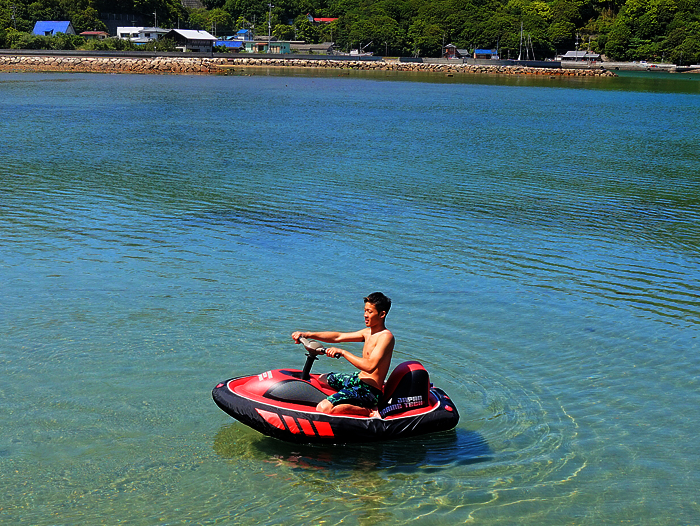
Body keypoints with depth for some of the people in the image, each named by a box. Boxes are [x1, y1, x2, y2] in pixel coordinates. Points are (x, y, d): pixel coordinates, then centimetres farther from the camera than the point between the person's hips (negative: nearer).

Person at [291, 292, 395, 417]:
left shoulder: (386, 336, -19)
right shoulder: (368, 332, 11)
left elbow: (370, 366, -30)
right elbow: (338, 337, 13)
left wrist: (342, 352, -25)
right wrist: (308, 334, 5)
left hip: (369, 390, -11)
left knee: (323, 408, -28)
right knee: (322, 378, 31)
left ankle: (369, 412, -15)